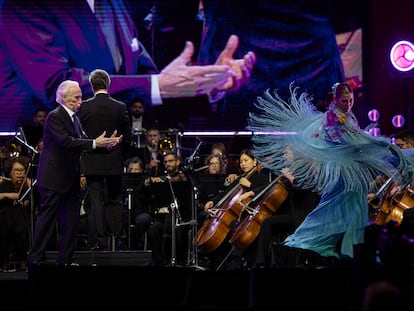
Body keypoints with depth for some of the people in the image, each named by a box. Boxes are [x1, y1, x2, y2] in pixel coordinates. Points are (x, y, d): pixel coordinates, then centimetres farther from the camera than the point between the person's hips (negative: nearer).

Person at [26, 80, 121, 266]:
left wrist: (105, 144, -6)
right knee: (47, 217, -5)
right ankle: (35, 258, -1)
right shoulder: (55, 117, -13)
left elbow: (81, 143, 10)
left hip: (71, 179, 9)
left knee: (71, 219, 8)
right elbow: (66, 142, -25)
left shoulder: (74, 118, 16)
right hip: (54, 178, -9)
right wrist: (95, 143, -27)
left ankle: (65, 259, 13)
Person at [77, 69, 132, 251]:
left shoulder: (84, 107, -8)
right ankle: (117, 238, 11)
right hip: (115, 162, 2)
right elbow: (128, 136, 1)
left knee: (97, 201, 2)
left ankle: (102, 240, -1)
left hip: (92, 162, -2)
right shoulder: (120, 107, -4)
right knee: (115, 200, 12)